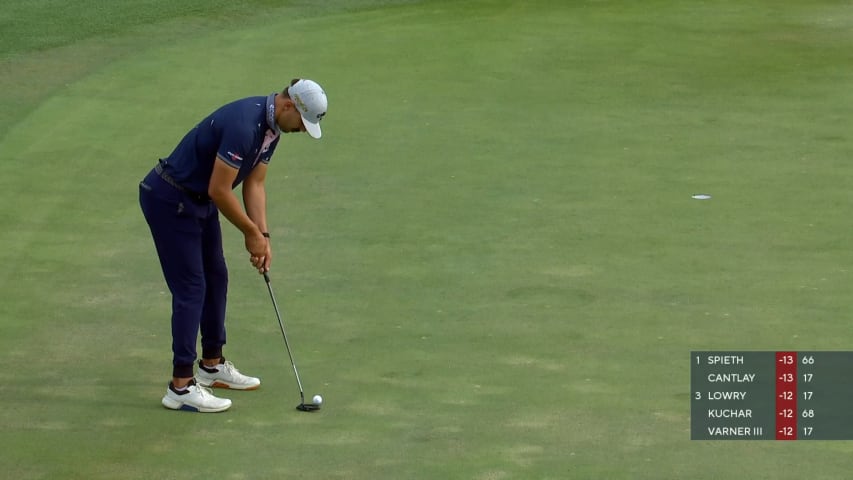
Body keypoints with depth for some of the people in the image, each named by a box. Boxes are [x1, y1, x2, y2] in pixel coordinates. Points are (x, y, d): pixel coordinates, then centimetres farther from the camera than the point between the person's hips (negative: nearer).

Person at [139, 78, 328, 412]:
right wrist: (251, 232, -13)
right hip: (169, 200, -10)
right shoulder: (243, 124, -30)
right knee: (190, 287, -9)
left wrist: (263, 236, 0)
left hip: (198, 200, 10)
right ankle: (181, 386, -7)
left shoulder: (270, 127, 2)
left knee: (216, 278, 15)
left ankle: (211, 365, 28)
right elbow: (219, 190, -26)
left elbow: (254, 184, 8)